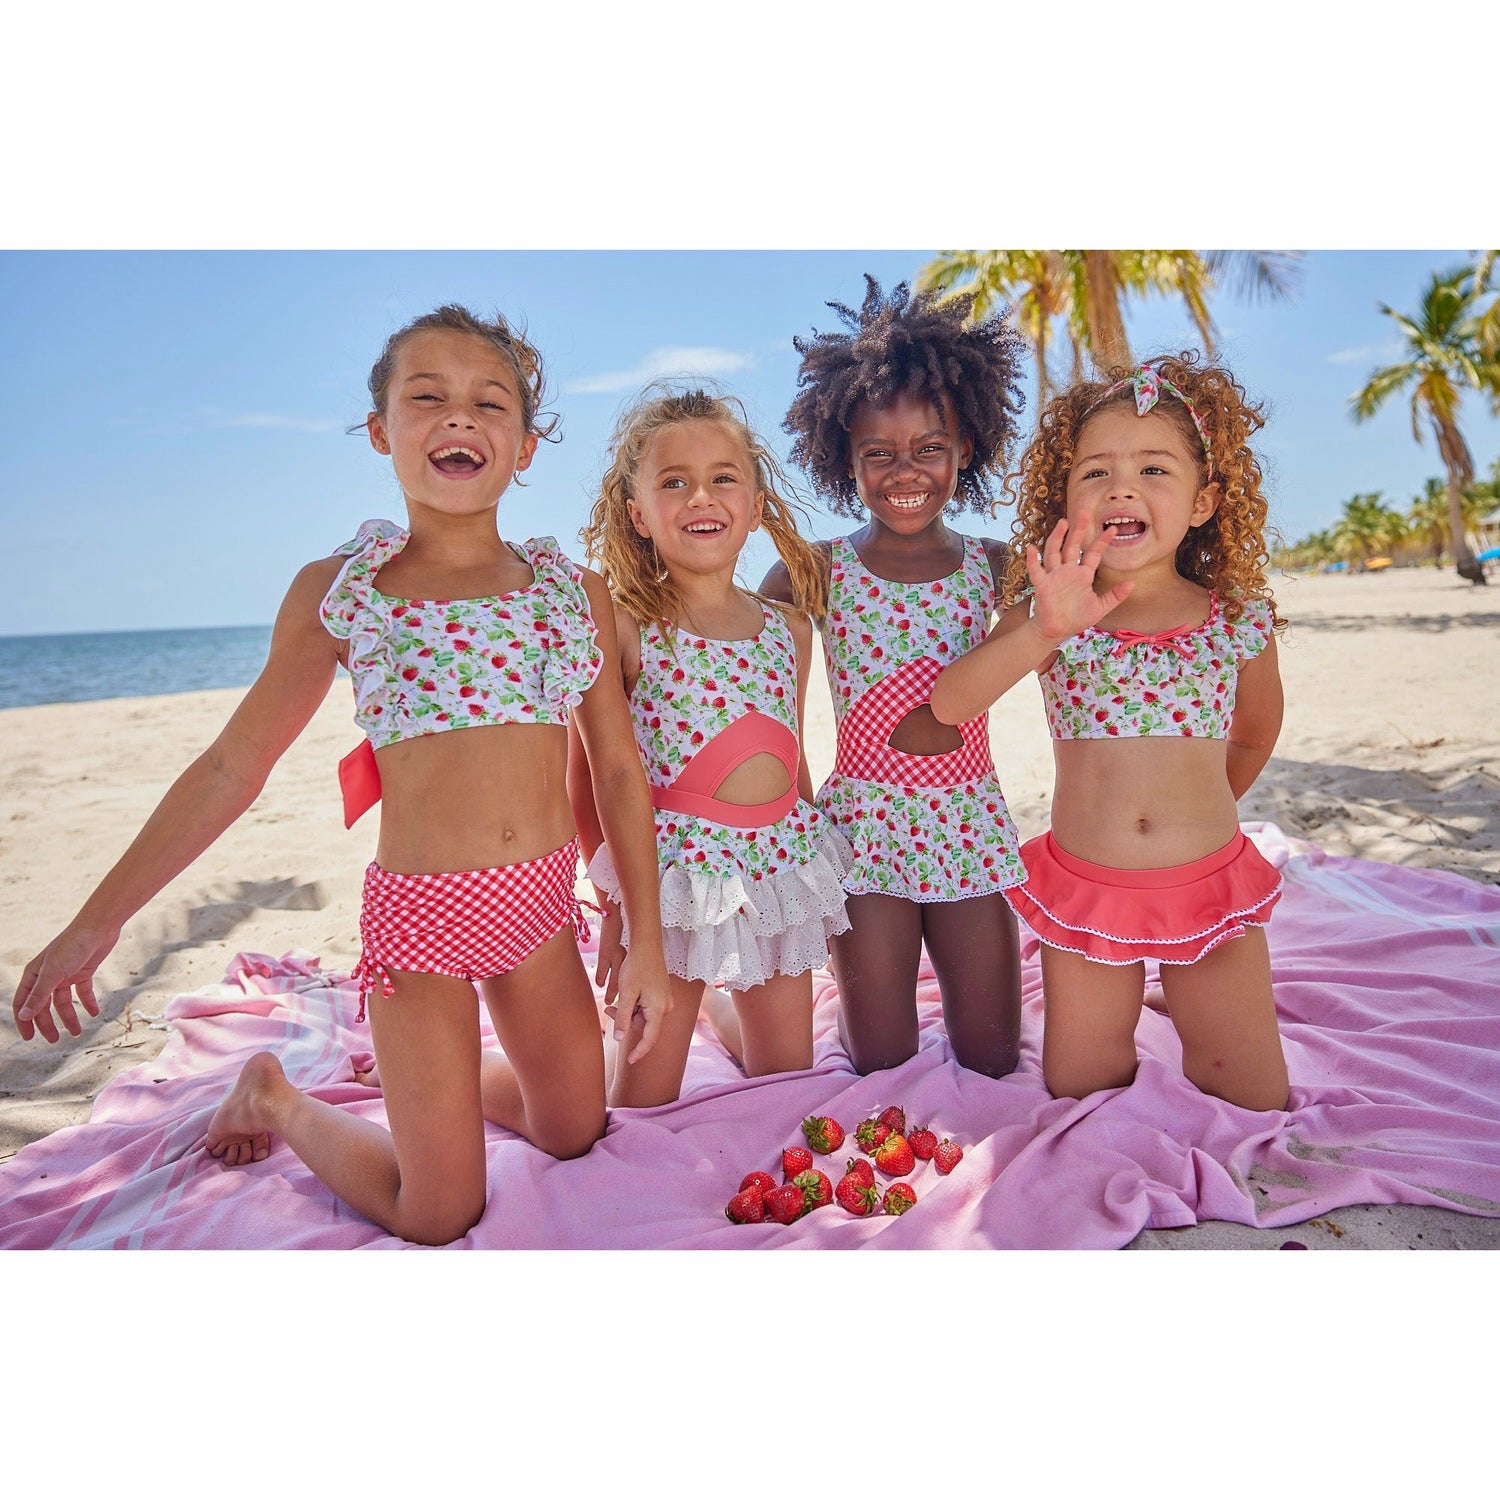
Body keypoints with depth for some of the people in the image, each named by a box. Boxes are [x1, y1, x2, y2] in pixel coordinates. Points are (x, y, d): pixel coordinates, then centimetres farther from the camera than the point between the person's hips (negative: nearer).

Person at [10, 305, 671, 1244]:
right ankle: (275, 1101, 34)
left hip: (544, 898, 3)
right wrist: (98, 921, 5)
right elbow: (232, 766, 2)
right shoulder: (336, 590, -4)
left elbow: (620, 772, 1)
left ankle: (438, 1080, 48)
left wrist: (648, 943, 1)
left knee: (574, 1139, 20)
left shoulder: (575, 589, -1)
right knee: (440, 1215, 8)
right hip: (420, 911, -3)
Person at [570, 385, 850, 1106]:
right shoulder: (624, 626, -9)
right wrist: (616, 899, -9)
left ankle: (720, 997, 45)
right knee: (643, 1106, 8)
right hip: (674, 868, -4)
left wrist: (814, 874, 14)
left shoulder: (789, 627, 4)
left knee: (788, 1085, 19)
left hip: (784, 866, 4)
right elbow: (587, 775, -8)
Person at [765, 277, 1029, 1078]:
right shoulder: (817, 572, -5)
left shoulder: (997, 566, 2)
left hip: (971, 825, 3)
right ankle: (865, 975, 37)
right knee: (882, 1063, 6)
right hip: (867, 824, -2)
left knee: (991, 1060, 12)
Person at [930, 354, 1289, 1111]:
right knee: (1079, 1091, 10)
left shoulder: (1239, 619, -4)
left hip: (1208, 880, 1)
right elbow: (948, 703, -24)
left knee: (1253, 1102, 9)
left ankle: (1185, 999, 37)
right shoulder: (1049, 615, -8)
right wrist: (1044, 631, -37)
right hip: (1084, 887, 0)